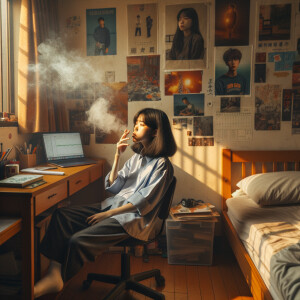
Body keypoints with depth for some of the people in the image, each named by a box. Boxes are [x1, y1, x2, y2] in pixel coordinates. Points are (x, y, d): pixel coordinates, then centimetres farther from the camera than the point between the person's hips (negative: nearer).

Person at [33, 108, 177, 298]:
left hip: (134, 218, -8)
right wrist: (118, 156, 0)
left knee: (78, 240, -23)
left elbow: (143, 202, -16)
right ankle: (54, 272, -16)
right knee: (62, 215, -8)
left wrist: (108, 214, -16)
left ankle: (57, 281, 2)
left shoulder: (162, 165, -10)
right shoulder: (137, 157, 13)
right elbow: (114, 187, 10)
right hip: (113, 205, 8)